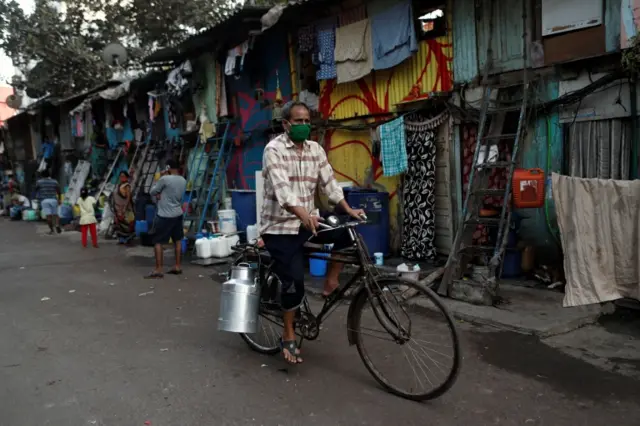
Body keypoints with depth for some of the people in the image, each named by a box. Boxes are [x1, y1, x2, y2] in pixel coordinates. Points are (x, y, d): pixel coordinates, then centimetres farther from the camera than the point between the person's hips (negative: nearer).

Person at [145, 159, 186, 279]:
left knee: (157, 242, 0)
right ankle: (177, 266, 21)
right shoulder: (183, 181, 5)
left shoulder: (165, 179, -17)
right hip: (178, 214, 7)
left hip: (164, 216, -7)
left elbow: (152, 192, -5)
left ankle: (158, 270, 0)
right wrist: (162, 194, 2)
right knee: (177, 240, 16)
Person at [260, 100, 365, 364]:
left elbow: (329, 183, 4)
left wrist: (349, 210, -9)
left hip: (307, 221, 6)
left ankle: (331, 282, 2)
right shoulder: (274, 149, -14)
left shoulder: (316, 149, 6)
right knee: (294, 280, -11)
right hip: (279, 226, -6)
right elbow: (282, 189, -27)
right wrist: (303, 215, -42)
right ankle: (288, 337, 10)